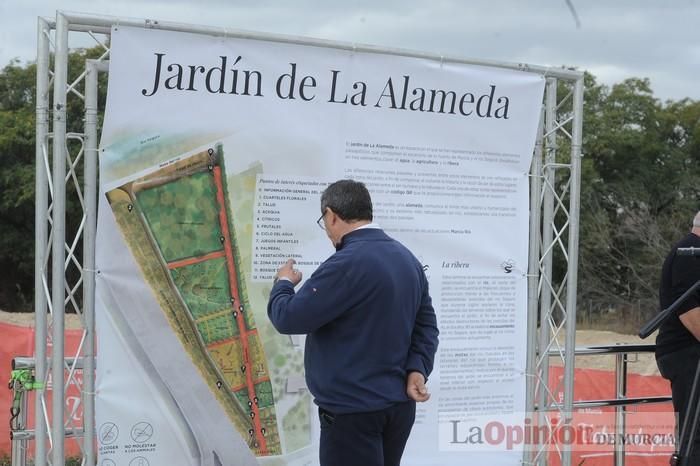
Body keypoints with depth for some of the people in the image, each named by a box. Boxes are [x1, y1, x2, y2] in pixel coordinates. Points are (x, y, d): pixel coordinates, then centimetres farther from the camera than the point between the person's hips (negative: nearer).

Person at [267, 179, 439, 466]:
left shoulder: (348, 264, -20)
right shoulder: (408, 259, 9)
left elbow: (289, 319, -17)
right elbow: (426, 324, 11)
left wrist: (283, 283, 2)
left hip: (353, 410, -8)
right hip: (399, 405, 9)